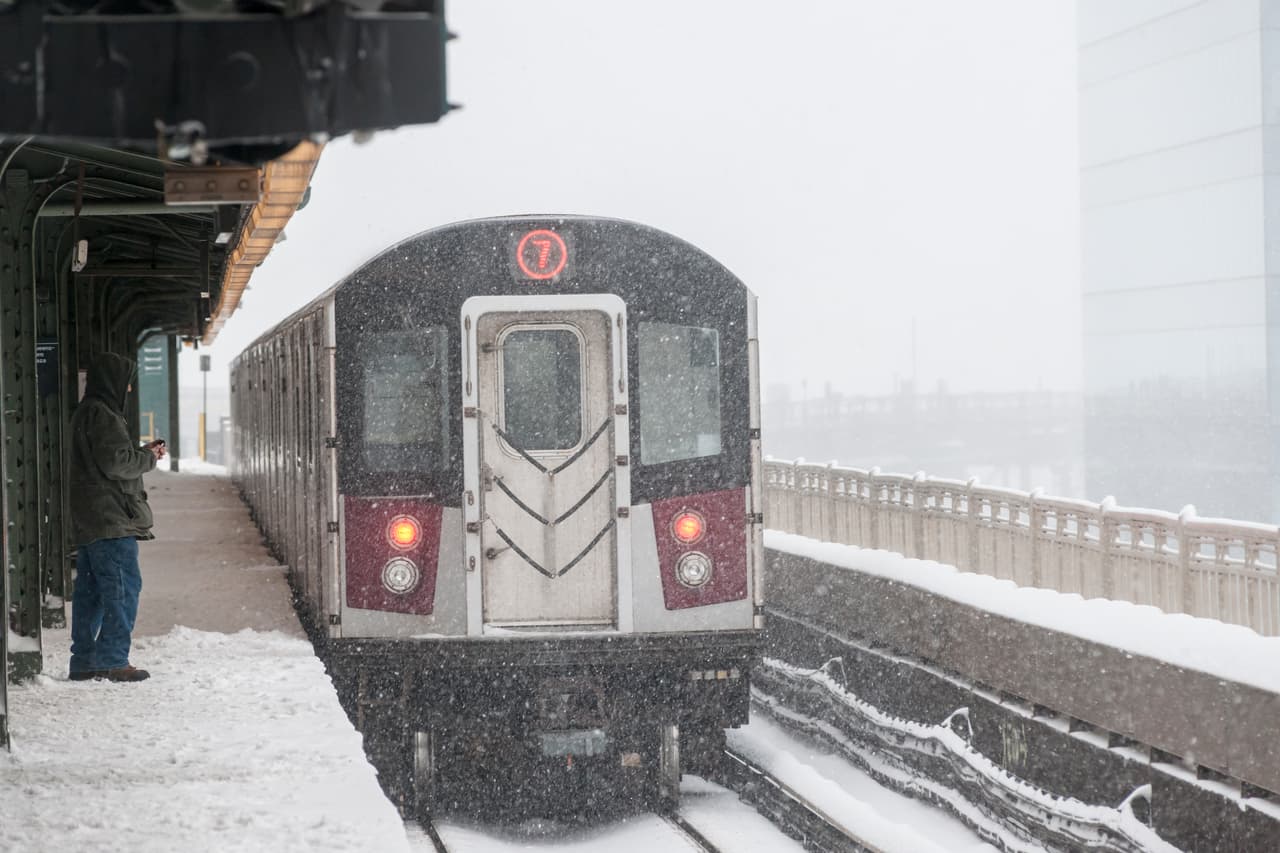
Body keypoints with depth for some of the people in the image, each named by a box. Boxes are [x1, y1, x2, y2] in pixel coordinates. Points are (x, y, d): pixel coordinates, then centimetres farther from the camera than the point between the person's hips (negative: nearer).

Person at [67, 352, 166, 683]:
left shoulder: (85, 414, 18)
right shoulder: (102, 416, -14)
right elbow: (116, 464, -19)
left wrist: (143, 453, 13)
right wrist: (148, 458, -3)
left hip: (87, 521, 10)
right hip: (111, 519, -10)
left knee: (90, 590, 12)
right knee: (124, 586, -7)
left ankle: (84, 661, 15)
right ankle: (113, 661, -8)